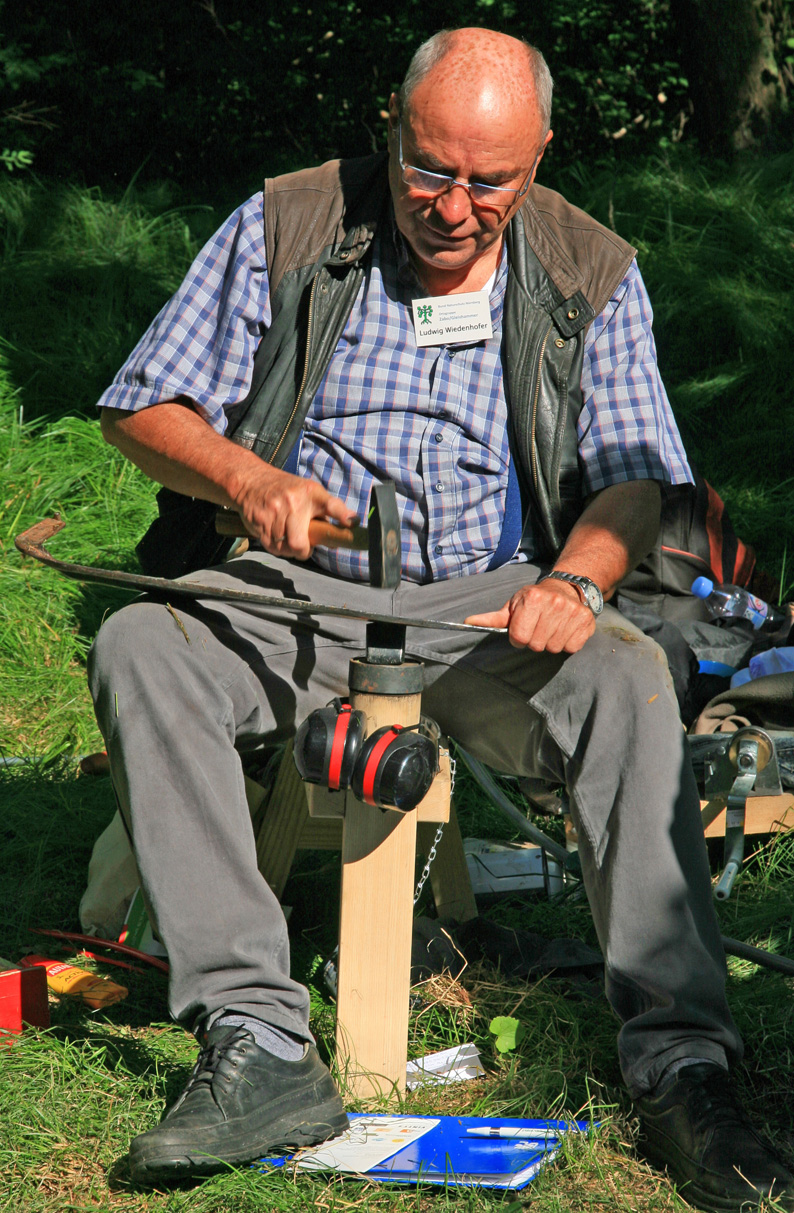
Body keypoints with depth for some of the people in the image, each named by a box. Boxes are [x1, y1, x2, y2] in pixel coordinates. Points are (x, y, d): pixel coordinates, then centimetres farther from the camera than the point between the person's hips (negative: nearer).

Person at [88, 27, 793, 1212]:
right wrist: (245, 477, -20)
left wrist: (575, 581, -23)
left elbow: (635, 476, 0)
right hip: (300, 594, 0)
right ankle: (260, 1047, -36)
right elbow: (145, 407, 2)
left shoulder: (591, 275, 2)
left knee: (628, 678, -33)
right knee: (138, 648, -31)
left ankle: (680, 1068, -34)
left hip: (488, 603, 0)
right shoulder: (286, 229, -1)